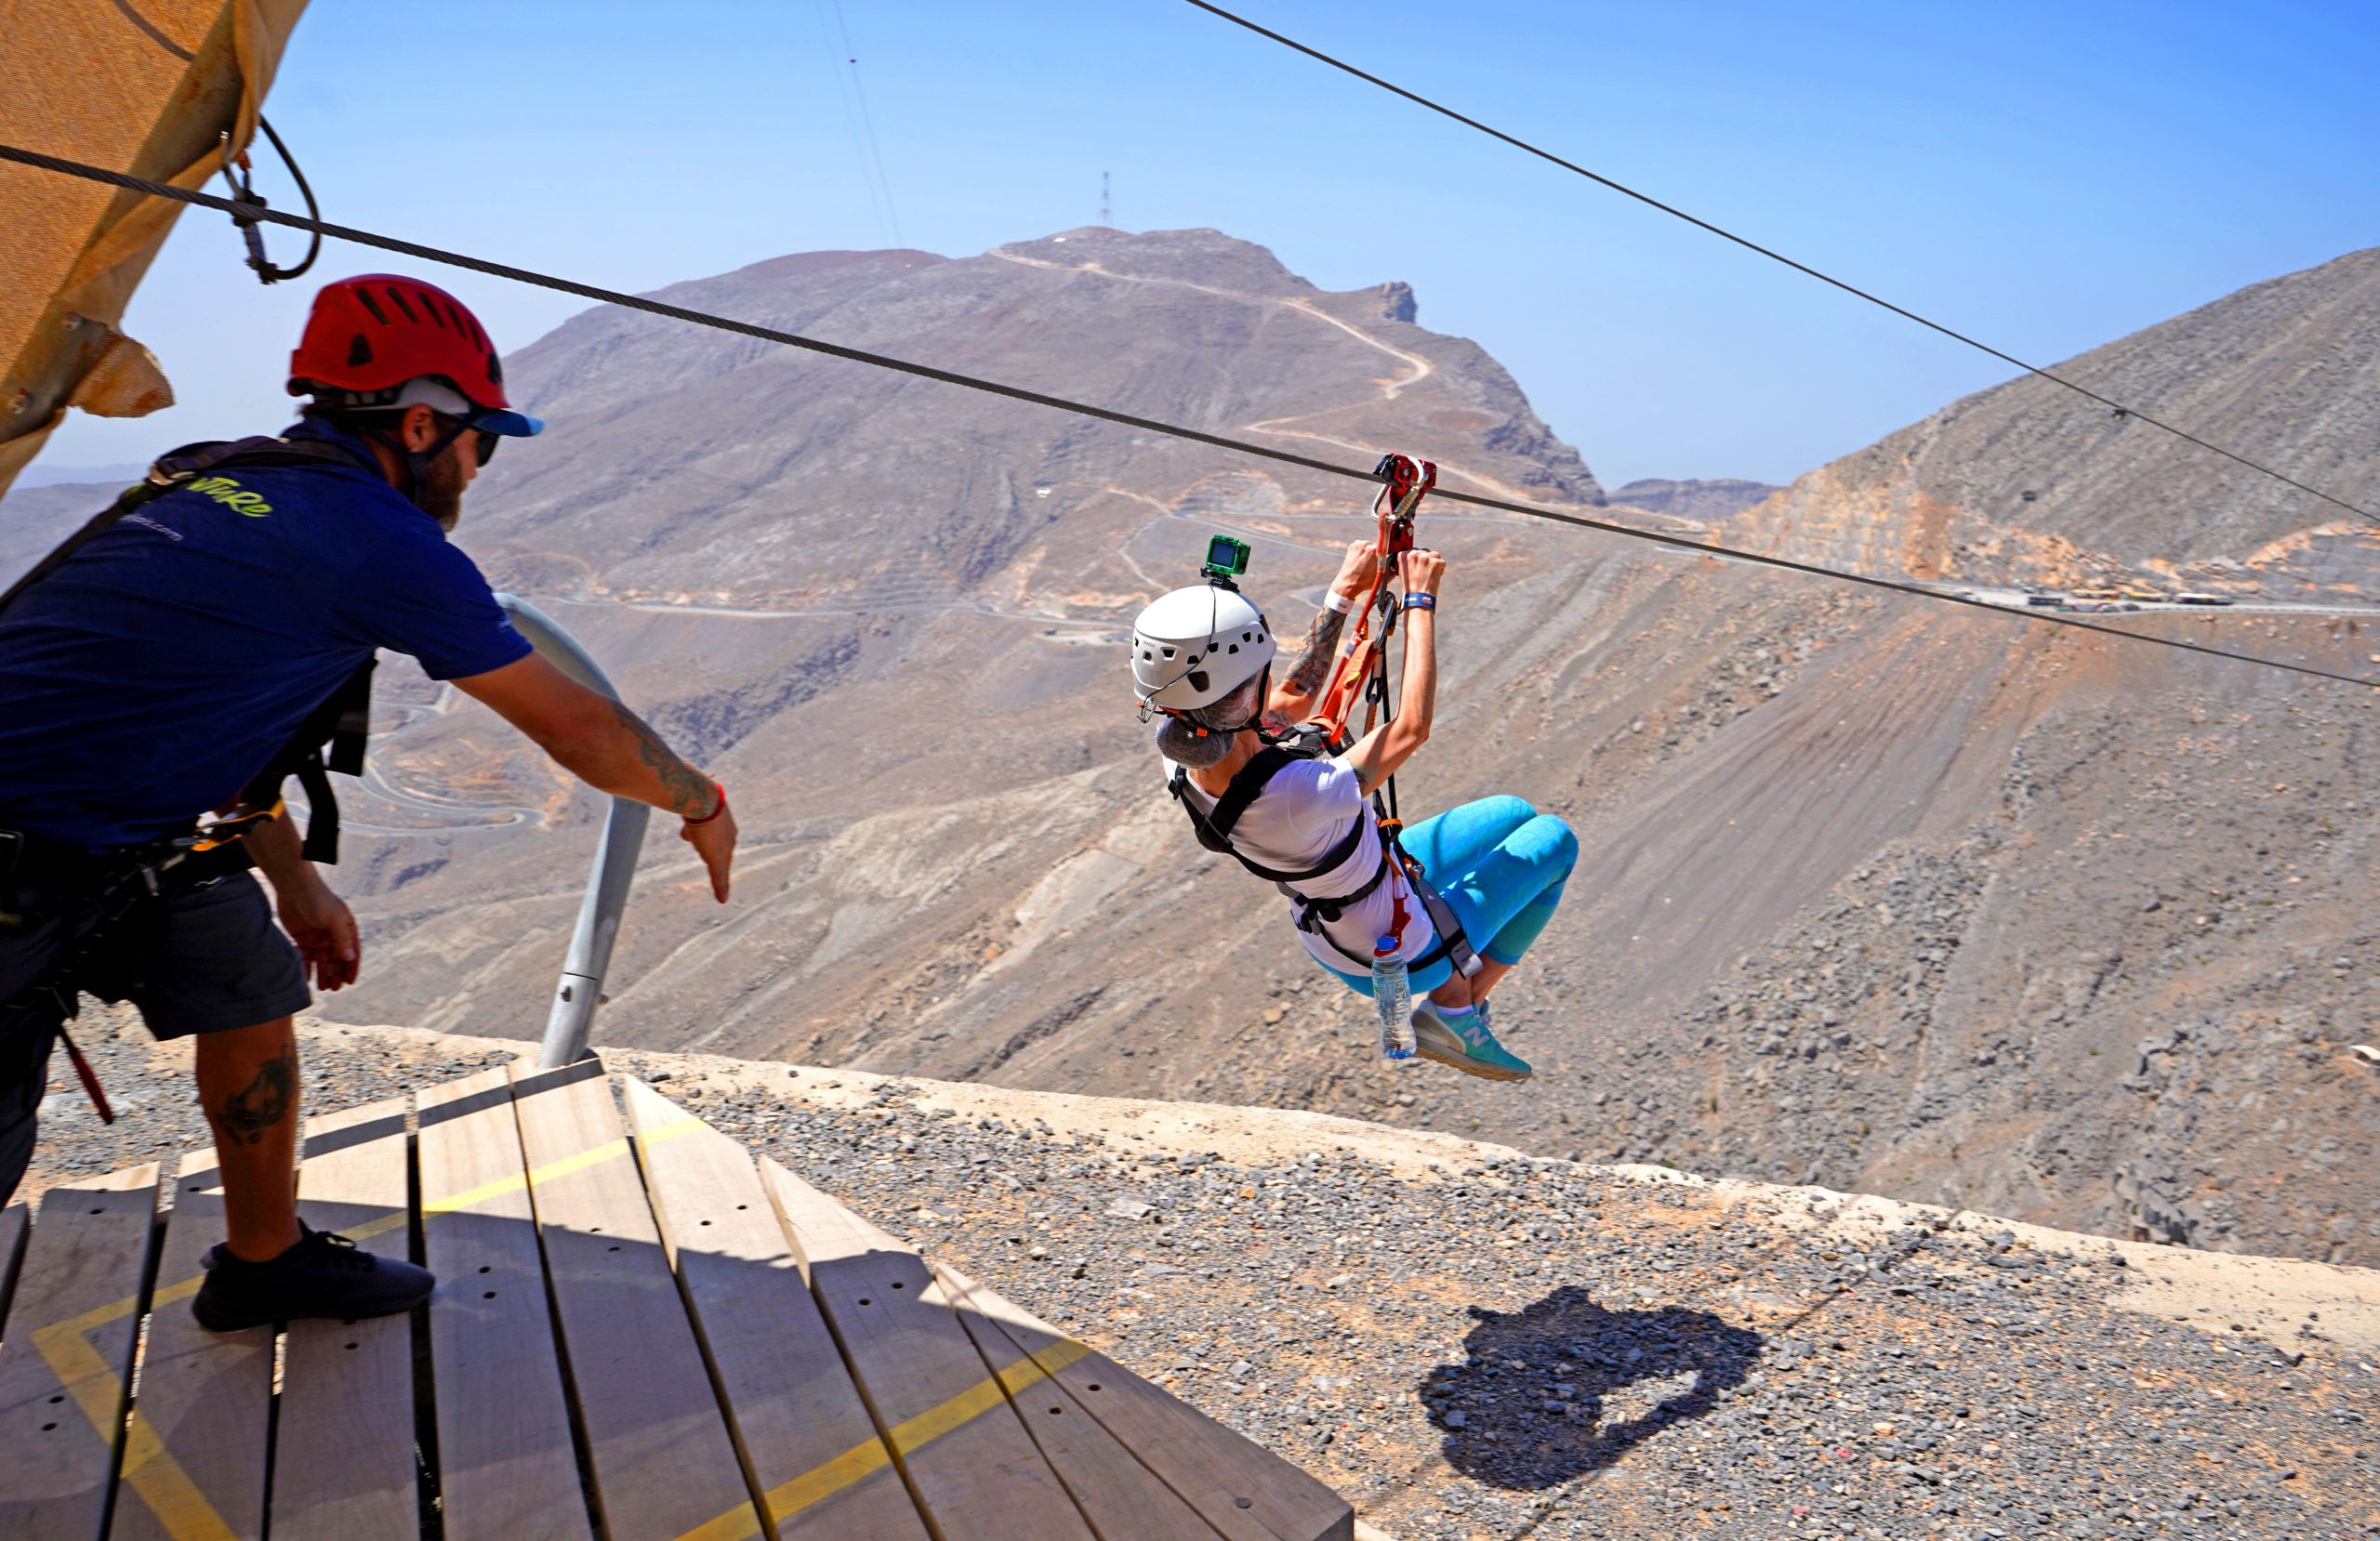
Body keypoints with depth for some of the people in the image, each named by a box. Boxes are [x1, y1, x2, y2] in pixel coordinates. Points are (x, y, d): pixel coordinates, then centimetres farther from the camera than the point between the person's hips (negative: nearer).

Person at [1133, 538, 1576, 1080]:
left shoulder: (1187, 761, -20)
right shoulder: (1296, 796, -43)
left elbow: (1295, 698, -2)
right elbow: (1412, 726, -29)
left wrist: (1342, 595, 0)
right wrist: (1420, 601, -19)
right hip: (1403, 957, -7)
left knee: (1513, 812, 22)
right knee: (1554, 839, 12)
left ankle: (1454, 995, 28)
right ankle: (1458, 1007, 18)